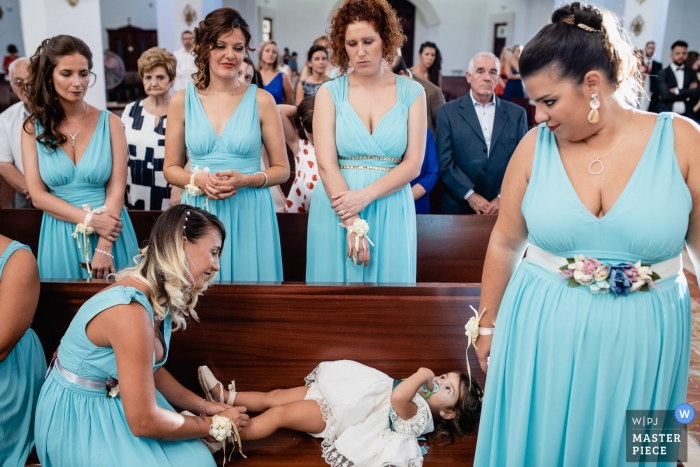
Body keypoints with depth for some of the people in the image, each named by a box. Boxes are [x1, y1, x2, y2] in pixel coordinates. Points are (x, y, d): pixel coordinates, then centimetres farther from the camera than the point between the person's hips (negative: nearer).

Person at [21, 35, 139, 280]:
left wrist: (104, 248, -15)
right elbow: (38, 195, -4)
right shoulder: (33, 128, 1)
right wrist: (89, 219, -17)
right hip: (60, 237, 1)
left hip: (108, 231, -1)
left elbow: (116, 189, -7)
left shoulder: (110, 122, -2)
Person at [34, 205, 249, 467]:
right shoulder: (131, 311, -32)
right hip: (79, 419, -7)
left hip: (117, 402, 8)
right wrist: (213, 425, -13)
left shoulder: (160, 297, -4)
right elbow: (144, 422, -27)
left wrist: (202, 405, 0)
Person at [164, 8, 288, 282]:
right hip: (199, 214, 1)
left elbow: (282, 169, 2)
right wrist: (197, 180, -12)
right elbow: (171, 168, 9)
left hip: (250, 215, -1)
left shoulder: (261, 100, -1)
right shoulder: (182, 101, 3)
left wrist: (246, 180, -16)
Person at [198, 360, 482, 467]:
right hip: (335, 397, 9)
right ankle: (225, 396, 16)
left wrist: (423, 375, -30)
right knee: (274, 396, 7)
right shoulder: (418, 396, 10)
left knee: (279, 413, -15)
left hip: (334, 417, -9)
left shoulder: (418, 414, -19)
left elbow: (398, 398, -39)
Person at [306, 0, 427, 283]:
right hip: (337, 209, 0)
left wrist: (366, 195, -17)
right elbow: (326, 164, -8)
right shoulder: (330, 92, 0)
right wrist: (352, 223, -15)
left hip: (390, 211, 0)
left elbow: (413, 164, -4)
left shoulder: (412, 93, 2)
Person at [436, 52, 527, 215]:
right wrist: (470, 195, -13)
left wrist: (504, 197, -8)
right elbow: (445, 162, -5)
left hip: (504, 207, 2)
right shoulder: (448, 112, 1)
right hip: (459, 207, -1)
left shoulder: (517, 114, 7)